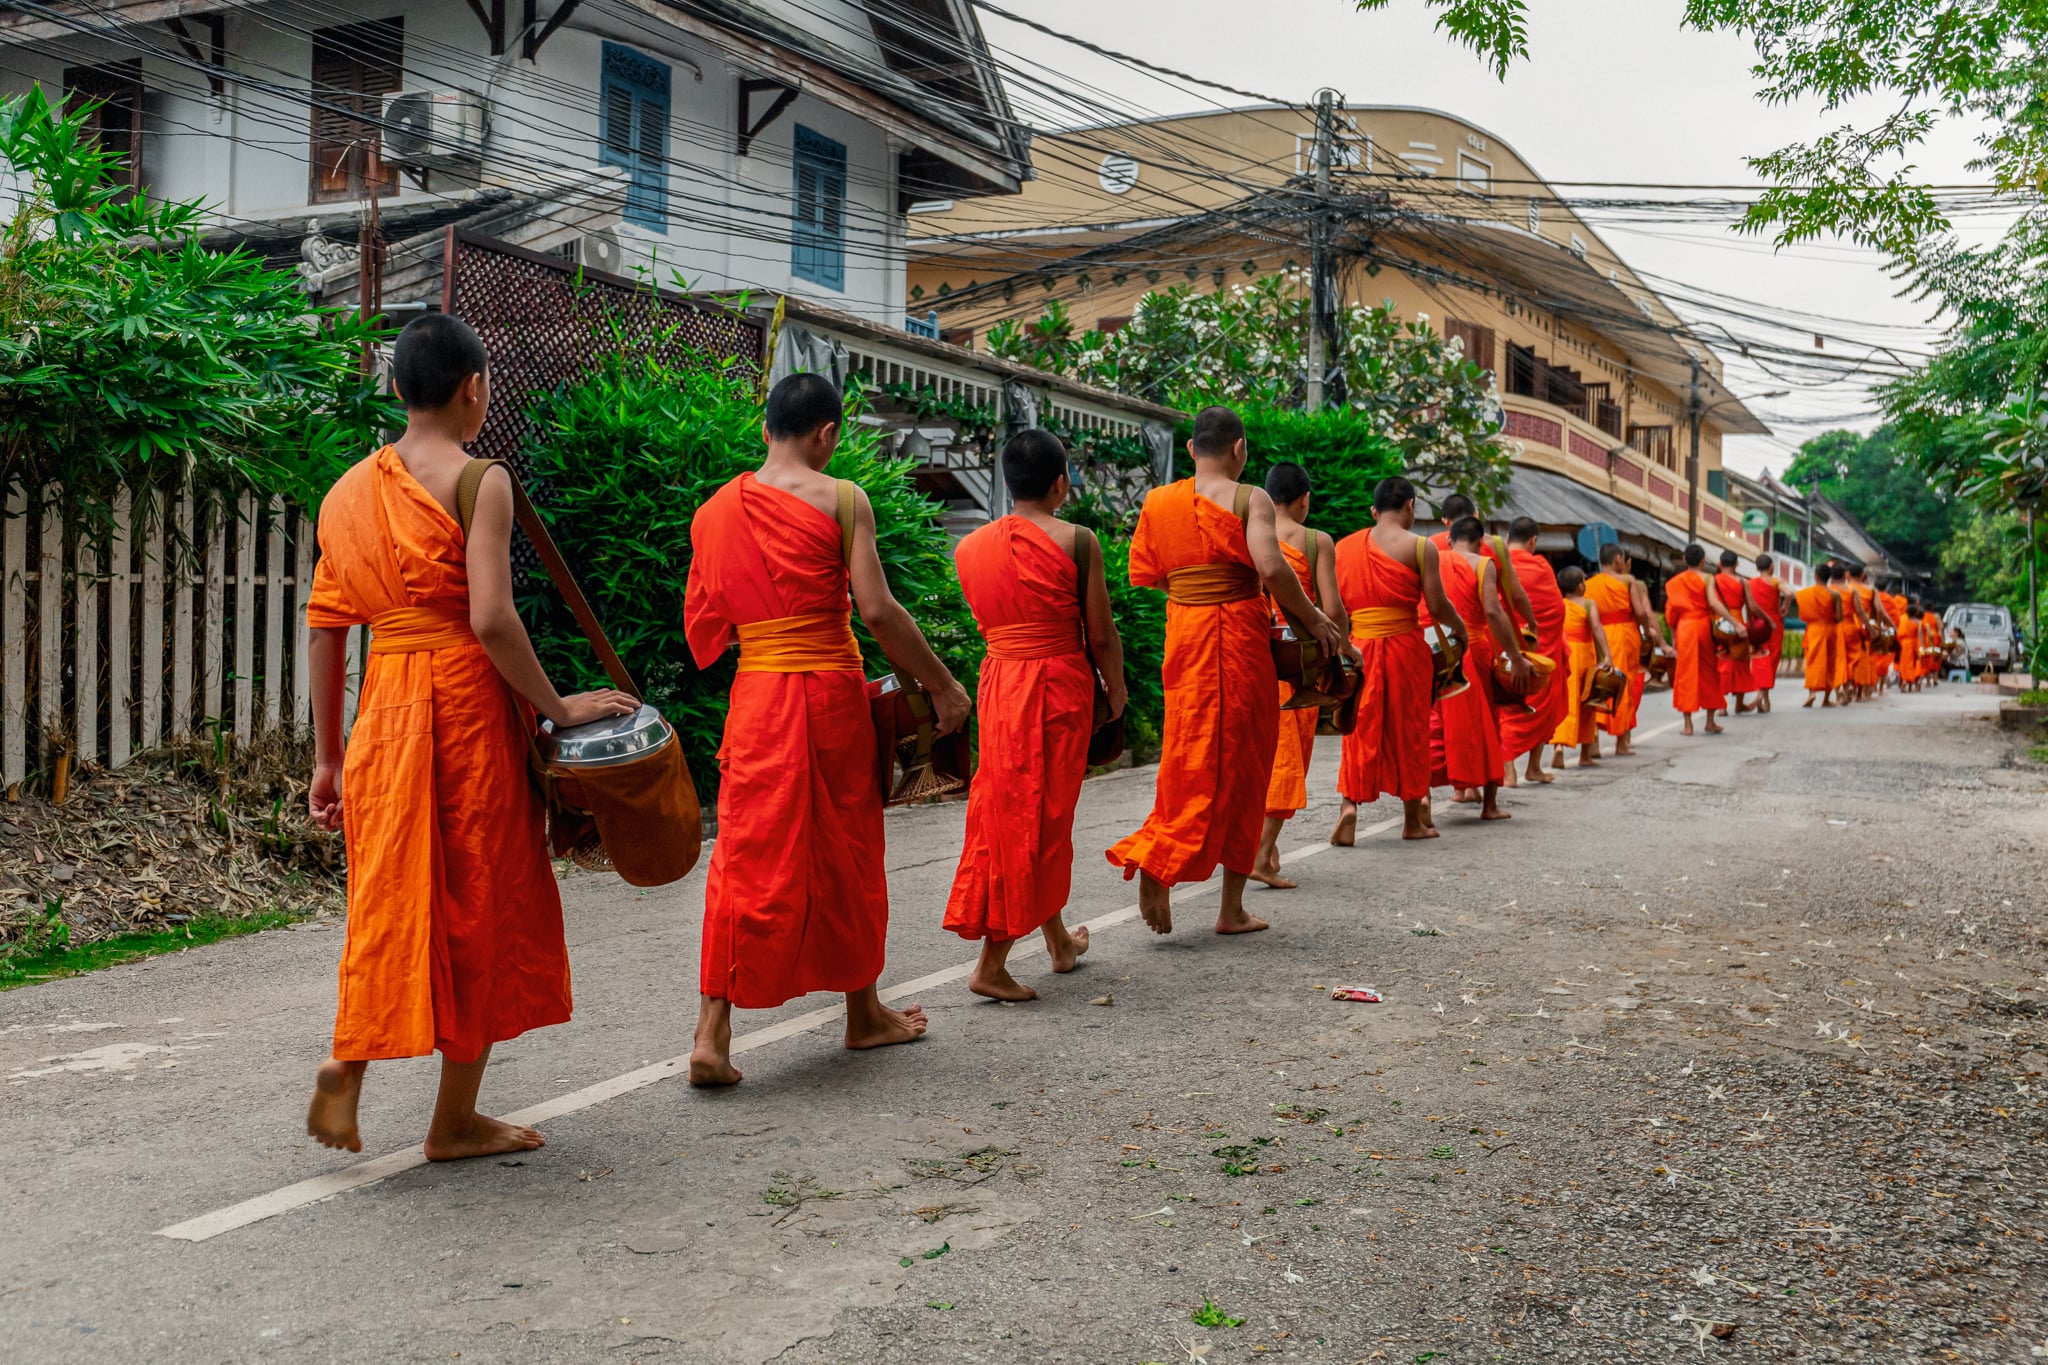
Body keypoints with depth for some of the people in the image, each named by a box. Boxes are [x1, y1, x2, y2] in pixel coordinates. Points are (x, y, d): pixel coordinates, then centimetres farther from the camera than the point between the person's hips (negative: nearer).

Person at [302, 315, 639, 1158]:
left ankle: (348, 1065, 1)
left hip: (382, 710, 6)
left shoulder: (347, 491, 11)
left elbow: (323, 630, 11)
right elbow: (489, 619, -19)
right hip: (467, 706, -6)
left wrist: (327, 756, 15)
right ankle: (455, 1119, 16)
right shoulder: (479, 482, -9)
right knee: (478, 905, 6)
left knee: (392, 898, 17)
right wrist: (558, 707, -9)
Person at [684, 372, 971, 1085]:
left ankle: (712, 1034, -2)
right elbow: (877, 611, -14)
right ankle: (863, 1013, 28)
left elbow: (703, 627, 9)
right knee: (847, 852, 12)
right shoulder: (841, 498, -7)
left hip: (756, 694, 3)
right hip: (832, 690, -3)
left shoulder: (713, 510, 6)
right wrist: (943, 686, -6)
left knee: (749, 856, 5)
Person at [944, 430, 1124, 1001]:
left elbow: (986, 620, 11)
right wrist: (1116, 692, 8)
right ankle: (992, 964, 1)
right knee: (1041, 816, 2)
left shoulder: (969, 547, 3)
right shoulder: (1076, 541, -10)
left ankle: (1059, 941, 32)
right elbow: (1101, 634, -7)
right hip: (1059, 684, -5)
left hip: (998, 682, 5)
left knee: (1007, 810, 16)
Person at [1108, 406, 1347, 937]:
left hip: (1183, 636, 4)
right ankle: (1232, 908, 10)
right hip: (1240, 634, -4)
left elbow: (1143, 578, 8)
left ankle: (1156, 860, -8)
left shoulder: (1156, 502, 7)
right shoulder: (1249, 499, -7)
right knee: (1240, 767, 5)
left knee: (1190, 758, 13)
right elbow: (1270, 567, -21)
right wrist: (1312, 619, -10)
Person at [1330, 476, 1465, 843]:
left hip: (1359, 648, 3)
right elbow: (1437, 606, -6)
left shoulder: (1344, 546, 7)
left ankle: (1349, 805, -7)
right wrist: (1459, 628, 11)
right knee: (1408, 730, 8)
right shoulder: (1420, 547, -5)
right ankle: (1413, 819, 18)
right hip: (1405, 647, -3)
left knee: (1361, 731, 10)